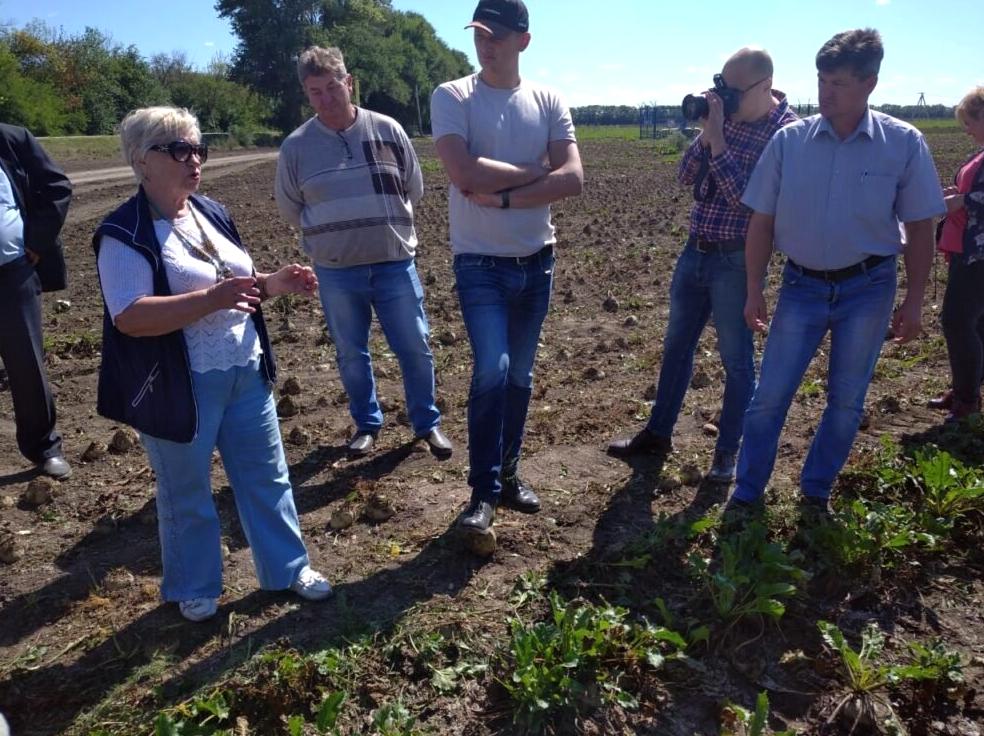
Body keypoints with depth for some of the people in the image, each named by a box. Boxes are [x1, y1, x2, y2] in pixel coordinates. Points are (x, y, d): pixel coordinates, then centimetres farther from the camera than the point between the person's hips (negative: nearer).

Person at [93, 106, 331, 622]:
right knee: (187, 494, 12)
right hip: (180, 387, -6)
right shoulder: (125, 233, -14)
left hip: (245, 373, 7)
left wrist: (275, 283, -1)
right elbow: (129, 317, -25)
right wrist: (212, 299, -33)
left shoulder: (211, 214, 9)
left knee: (267, 476, 14)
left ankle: (288, 567, 31)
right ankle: (193, 588, 33)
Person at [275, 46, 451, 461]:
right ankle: (366, 424, 31)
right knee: (351, 354, 12)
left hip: (395, 264, 0)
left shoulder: (388, 131, -3)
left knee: (414, 348, 5)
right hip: (335, 272, 1)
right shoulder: (296, 146, -3)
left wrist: (385, 226, 10)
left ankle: (427, 423, 23)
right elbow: (290, 209, 10)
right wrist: (331, 237, 11)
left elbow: (414, 190, 8)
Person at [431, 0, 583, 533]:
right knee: (491, 371, -15)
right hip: (480, 264, -3)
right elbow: (465, 175, -21)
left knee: (520, 376, 12)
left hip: (536, 262, 4)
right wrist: (536, 171, -11)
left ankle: (507, 475, 29)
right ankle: (484, 491, 2)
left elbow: (573, 179, -10)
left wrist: (504, 197, -19)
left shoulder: (547, 103, 3)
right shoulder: (451, 97, -5)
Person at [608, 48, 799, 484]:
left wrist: (718, 141, -22)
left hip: (736, 260, -6)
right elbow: (686, 178, 4)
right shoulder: (725, 115, 4)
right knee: (676, 345, 15)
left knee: (736, 359, 5)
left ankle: (728, 452, 20)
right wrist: (706, 134, -11)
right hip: (695, 250, 7)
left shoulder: (786, 131, -12)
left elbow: (748, 198, -22)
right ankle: (657, 433, 30)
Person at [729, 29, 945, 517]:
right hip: (803, 285, 0)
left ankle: (816, 491, 28)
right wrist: (754, 291, -3)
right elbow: (762, 222, -1)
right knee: (769, 396, 0)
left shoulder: (904, 144, -7)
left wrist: (913, 301, -2)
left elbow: (920, 227, 0)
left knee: (847, 400, 9)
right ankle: (746, 494, 16)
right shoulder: (789, 141, -6)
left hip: (868, 287, 0)